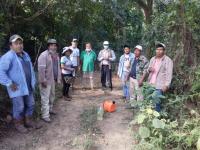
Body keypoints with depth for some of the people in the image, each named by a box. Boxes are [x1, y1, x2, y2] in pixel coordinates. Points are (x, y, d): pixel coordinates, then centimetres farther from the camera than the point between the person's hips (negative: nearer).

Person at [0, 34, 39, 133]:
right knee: (19, 107, 4)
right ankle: (18, 124, 26)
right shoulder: (8, 57, -16)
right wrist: (9, 84, -21)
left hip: (28, 87, 8)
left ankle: (28, 121, 36)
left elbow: (30, 68, 18)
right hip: (17, 88, -8)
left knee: (31, 105, 17)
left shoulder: (25, 54, 10)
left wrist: (33, 81, 12)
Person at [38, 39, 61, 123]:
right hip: (46, 81, -8)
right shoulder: (44, 55, -16)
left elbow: (58, 67, 17)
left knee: (52, 96, 21)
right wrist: (43, 80, -23)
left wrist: (58, 78, 14)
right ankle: (45, 116, 4)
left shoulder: (56, 55, 11)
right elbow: (41, 69, -21)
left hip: (53, 80, 9)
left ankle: (50, 109, 39)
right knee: (45, 98, -3)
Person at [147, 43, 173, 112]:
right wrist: (149, 69, -3)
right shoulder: (152, 59, 13)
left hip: (159, 85, -6)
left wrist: (166, 85, -19)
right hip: (150, 84, 7)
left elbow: (169, 74, -12)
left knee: (157, 102, -7)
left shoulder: (168, 60, -7)